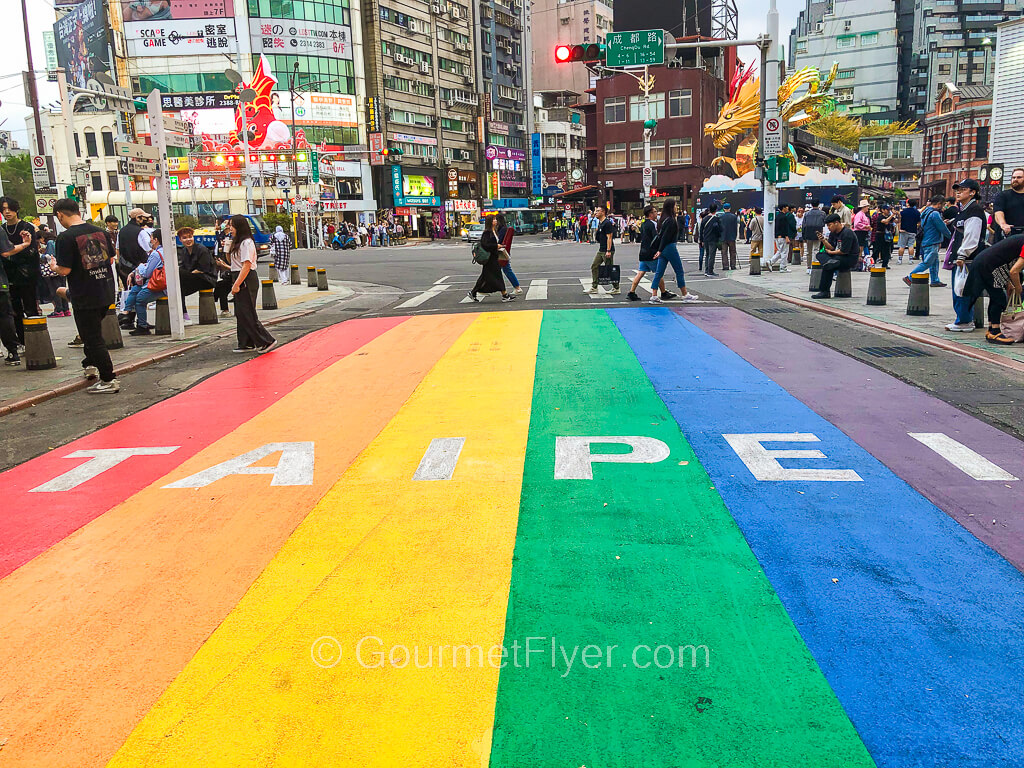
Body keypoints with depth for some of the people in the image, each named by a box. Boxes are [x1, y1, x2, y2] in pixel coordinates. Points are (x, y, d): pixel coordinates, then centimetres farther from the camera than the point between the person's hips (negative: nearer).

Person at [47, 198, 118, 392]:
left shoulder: (65, 237, -16)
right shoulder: (99, 231, 4)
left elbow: (65, 270, -17)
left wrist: (54, 267, 4)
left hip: (85, 297, -6)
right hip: (106, 293, 7)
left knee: (93, 338, 2)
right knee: (93, 331, 26)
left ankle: (109, 380, 4)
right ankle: (91, 365, 36)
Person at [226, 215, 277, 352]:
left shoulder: (246, 243, -15)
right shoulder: (237, 242, 16)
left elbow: (246, 265, -21)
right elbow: (231, 259, 27)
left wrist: (237, 284, -22)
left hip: (246, 280, -10)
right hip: (239, 279, 10)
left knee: (247, 314, -8)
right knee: (240, 313, 11)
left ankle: (267, 341, -3)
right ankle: (246, 344, 17)